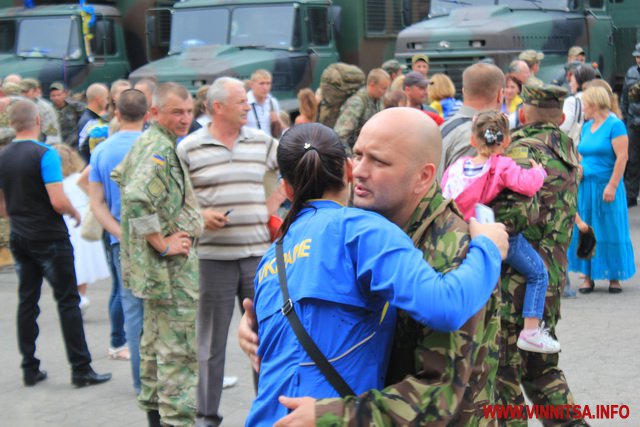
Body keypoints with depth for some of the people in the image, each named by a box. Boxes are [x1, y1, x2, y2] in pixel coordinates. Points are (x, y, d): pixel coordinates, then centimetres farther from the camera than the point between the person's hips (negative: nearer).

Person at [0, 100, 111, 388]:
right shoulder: (45, 155, -16)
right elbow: (59, 202, -22)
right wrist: (75, 214, -3)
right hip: (50, 239, -6)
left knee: (27, 302, 12)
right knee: (68, 302, -1)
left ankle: (30, 369, 15)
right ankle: (81, 370, 0)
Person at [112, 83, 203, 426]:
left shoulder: (146, 142, 11)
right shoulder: (160, 149, -20)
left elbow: (120, 176, 28)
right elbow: (137, 199, -34)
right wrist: (162, 243, -24)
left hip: (154, 265, 11)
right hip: (170, 267, -11)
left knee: (156, 339, 20)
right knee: (179, 347, -7)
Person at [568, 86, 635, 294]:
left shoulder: (615, 125, -10)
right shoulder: (586, 126, 12)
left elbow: (622, 157, -14)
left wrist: (612, 186, -18)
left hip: (606, 187, -7)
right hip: (585, 187, 7)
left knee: (610, 230, 1)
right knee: (585, 231, 6)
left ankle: (614, 277, 11)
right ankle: (588, 276, 13)